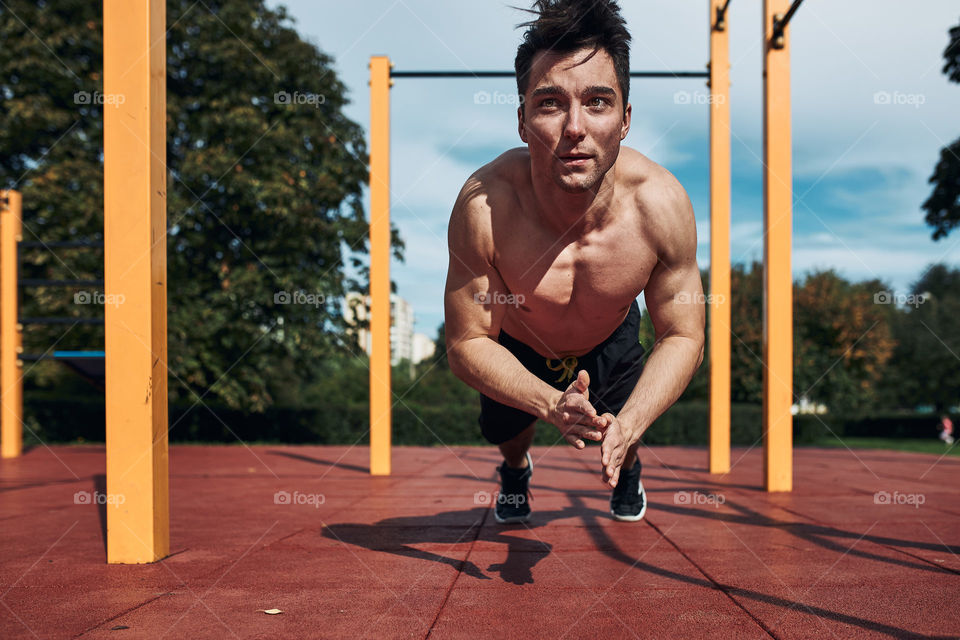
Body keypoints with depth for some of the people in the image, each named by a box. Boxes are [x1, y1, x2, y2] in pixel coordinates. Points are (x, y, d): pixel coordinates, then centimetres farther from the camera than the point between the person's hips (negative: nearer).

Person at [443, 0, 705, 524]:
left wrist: (628, 426, -41)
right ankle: (517, 468, 52)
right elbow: (467, 343, -29)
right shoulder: (484, 205, -40)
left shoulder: (661, 204, -37)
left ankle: (627, 467, 46)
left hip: (612, 343, 1)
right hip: (517, 348, 0)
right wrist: (552, 405, -45)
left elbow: (683, 337, -24)